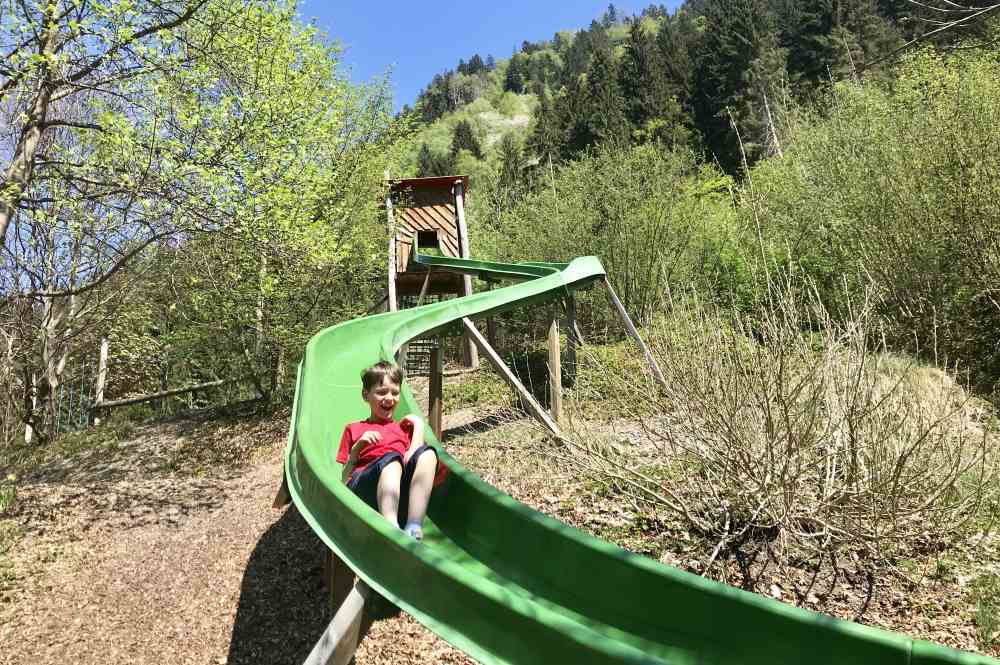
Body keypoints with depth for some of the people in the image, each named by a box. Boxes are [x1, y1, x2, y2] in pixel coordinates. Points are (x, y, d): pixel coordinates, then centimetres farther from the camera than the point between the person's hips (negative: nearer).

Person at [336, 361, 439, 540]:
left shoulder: (405, 427, 35)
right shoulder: (354, 429, 29)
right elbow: (345, 480, 19)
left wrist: (418, 426, 6)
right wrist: (357, 448, 6)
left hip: (402, 490, 2)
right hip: (362, 483, -2)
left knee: (427, 453, -28)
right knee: (392, 458, -34)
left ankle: (413, 530, -44)